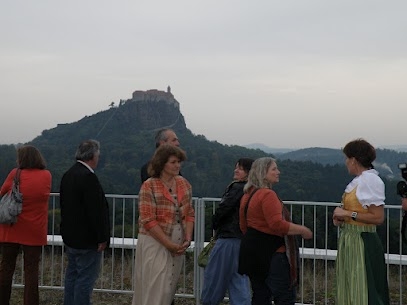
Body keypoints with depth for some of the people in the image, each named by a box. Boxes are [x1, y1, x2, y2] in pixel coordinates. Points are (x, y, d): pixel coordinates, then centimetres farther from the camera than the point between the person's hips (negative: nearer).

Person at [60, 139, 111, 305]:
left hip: (70, 237, 10)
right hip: (87, 239, -10)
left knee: (72, 275, 17)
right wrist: (102, 238, -15)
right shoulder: (88, 177, -20)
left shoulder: (68, 175, 9)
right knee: (86, 279, -2)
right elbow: (95, 211, -22)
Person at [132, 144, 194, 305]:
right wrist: (169, 244, -16)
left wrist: (188, 238, -4)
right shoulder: (149, 186, -11)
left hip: (178, 245, 5)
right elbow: (149, 221, -15)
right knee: (156, 288, -4)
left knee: (169, 288, 12)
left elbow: (189, 214, 10)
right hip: (155, 243, -5)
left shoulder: (184, 184, 6)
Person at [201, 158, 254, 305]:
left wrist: (215, 225, 0)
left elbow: (223, 209, -18)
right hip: (242, 239, 9)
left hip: (228, 238, -8)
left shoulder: (237, 187, -15)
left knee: (213, 274, 5)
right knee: (239, 279, 11)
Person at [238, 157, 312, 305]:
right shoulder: (267, 194, -16)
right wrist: (302, 230, -14)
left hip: (251, 250, 10)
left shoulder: (247, 195, 13)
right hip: (272, 253, -10)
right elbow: (277, 224, -24)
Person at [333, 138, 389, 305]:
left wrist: (348, 214, -18)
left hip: (362, 243, -9)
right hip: (350, 240, 9)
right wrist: (342, 216, 2)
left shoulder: (370, 181, -17)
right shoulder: (359, 180, 10)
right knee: (349, 290, 17)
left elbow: (378, 218, -22)